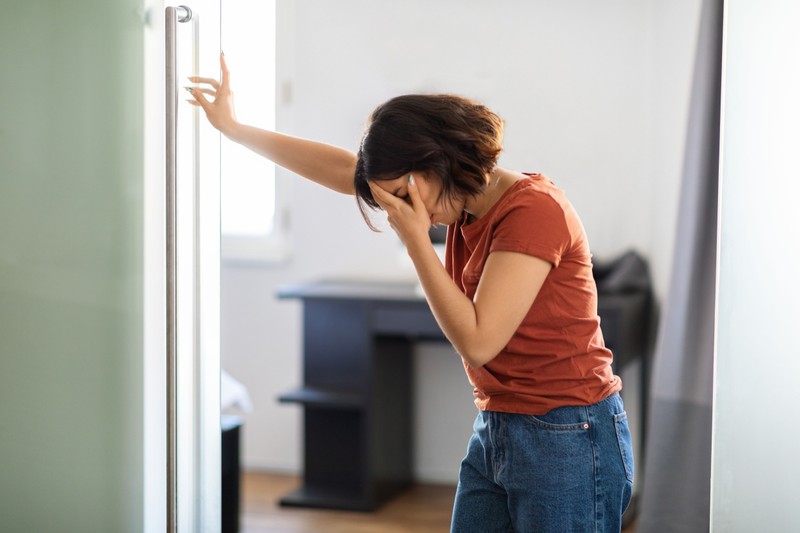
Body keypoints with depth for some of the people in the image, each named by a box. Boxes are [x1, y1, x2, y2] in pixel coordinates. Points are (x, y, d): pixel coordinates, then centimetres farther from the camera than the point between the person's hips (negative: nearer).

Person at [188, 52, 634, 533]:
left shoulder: (534, 209, -18)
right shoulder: (466, 204, 7)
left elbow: (477, 341, -22)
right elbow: (343, 169, 15)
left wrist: (415, 238, -17)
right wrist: (235, 128, 19)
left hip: (568, 442, -8)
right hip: (494, 434, 9)